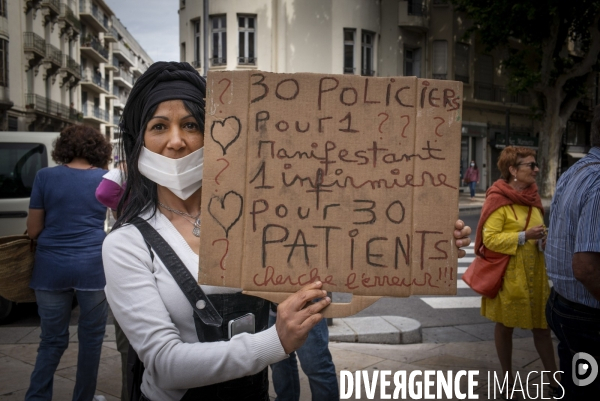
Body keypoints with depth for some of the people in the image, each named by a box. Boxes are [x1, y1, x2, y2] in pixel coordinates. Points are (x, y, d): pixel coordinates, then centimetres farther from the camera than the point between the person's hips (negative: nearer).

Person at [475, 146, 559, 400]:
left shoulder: (531, 196, 8)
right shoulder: (498, 199, -15)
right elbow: (490, 238, -19)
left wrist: (544, 236, 0)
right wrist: (524, 236, -25)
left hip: (534, 273, 6)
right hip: (507, 275, -6)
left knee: (542, 325, 10)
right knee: (505, 326, 9)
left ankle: (554, 381, 21)